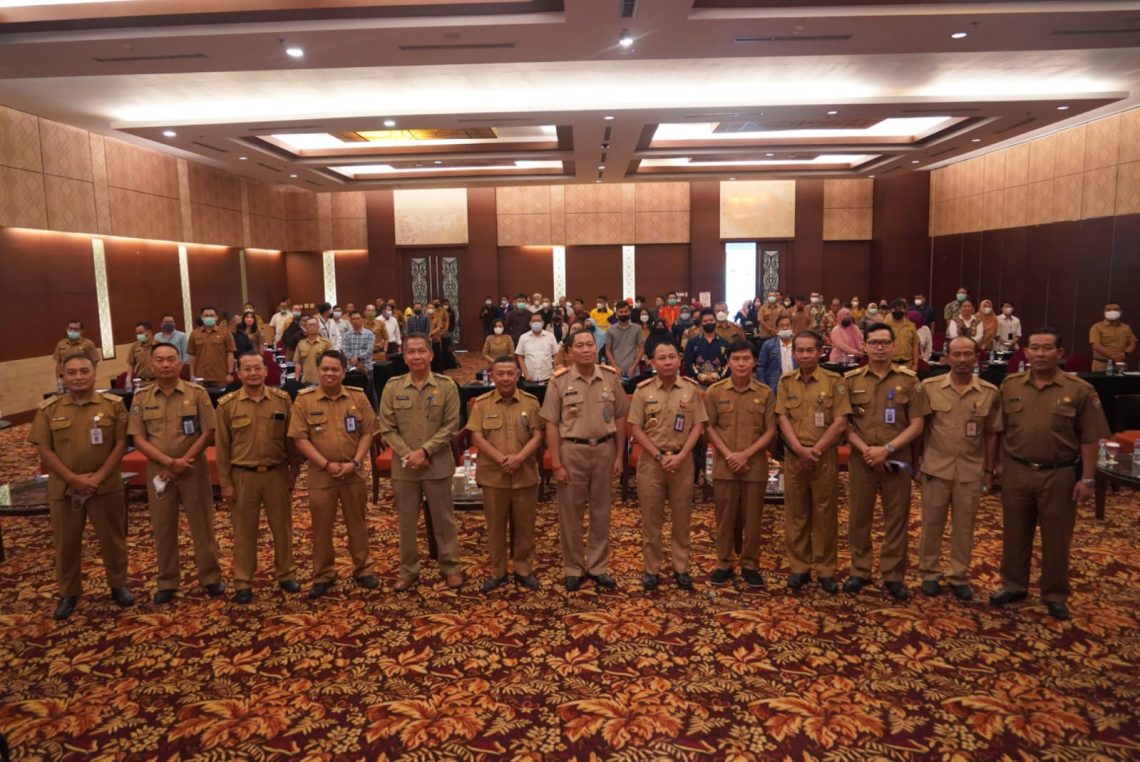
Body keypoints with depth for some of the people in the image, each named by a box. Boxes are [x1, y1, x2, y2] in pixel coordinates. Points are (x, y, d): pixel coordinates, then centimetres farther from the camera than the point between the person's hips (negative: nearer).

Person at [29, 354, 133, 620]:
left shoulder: (113, 404, -3)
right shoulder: (48, 409, 0)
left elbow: (121, 443, -6)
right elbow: (44, 449, -3)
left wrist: (99, 477, -15)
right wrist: (73, 478, -14)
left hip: (106, 486, -1)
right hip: (63, 488, 1)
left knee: (112, 539, 9)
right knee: (66, 542, 11)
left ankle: (118, 585, 26)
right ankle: (68, 593, 27)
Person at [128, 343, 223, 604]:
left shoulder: (197, 393, -5)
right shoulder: (141, 397, 1)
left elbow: (208, 433, -7)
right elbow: (139, 439, -2)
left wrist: (182, 463, -13)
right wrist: (170, 462, -14)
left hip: (193, 469, -2)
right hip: (158, 470, 2)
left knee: (202, 523, 7)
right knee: (163, 527, 11)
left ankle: (210, 576, 20)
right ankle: (167, 581, 24)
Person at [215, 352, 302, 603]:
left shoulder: (282, 400, -1)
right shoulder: (227, 405, -4)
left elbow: (291, 438, 5)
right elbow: (222, 447, -1)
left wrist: (294, 471, 6)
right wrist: (225, 483, -3)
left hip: (277, 474, 1)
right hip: (243, 476, -1)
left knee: (282, 526, 11)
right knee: (244, 530, 8)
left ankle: (286, 574, 28)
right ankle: (243, 582, 21)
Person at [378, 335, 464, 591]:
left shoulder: (446, 385, -4)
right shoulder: (392, 387, 0)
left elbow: (451, 426, -7)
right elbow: (387, 428, -1)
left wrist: (425, 450, -15)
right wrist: (408, 454, -14)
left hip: (438, 464, -1)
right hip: (403, 466, 2)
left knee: (443, 519, 9)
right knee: (407, 521, 12)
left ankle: (451, 567, 25)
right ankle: (408, 571, 26)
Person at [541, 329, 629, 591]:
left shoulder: (611, 377, 0)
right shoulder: (559, 381, -6)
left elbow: (620, 418, 5)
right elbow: (551, 424, -5)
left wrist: (619, 456, 3)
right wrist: (556, 463, -8)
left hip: (604, 449, 2)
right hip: (572, 450, -2)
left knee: (601, 511, 12)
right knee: (570, 512, 7)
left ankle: (598, 566, 25)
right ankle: (573, 568, 21)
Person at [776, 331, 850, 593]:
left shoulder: (835, 381, -3)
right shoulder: (785, 381, 5)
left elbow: (840, 423, -8)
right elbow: (783, 419, -1)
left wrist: (815, 451, -12)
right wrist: (800, 449, -14)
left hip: (825, 456, -2)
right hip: (794, 456, 2)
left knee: (825, 513, 5)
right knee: (796, 513, 8)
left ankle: (825, 570, 16)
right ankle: (799, 567, 18)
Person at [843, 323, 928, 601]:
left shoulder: (909, 380, 0)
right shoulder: (851, 380, 2)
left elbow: (916, 425, -3)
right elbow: (844, 423, 1)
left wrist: (887, 449, -14)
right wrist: (865, 450, -12)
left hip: (897, 460, -1)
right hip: (861, 459, 1)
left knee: (896, 518, 6)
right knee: (859, 517, 8)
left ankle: (893, 575, 19)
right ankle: (859, 571, 22)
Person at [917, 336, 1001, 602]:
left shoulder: (990, 392, 0)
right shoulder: (929, 387, -4)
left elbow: (991, 434, 6)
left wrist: (989, 469, 5)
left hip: (971, 471, 1)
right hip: (936, 468, -1)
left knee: (964, 526, 11)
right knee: (932, 523, 8)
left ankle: (959, 577, 24)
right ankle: (929, 573, 22)